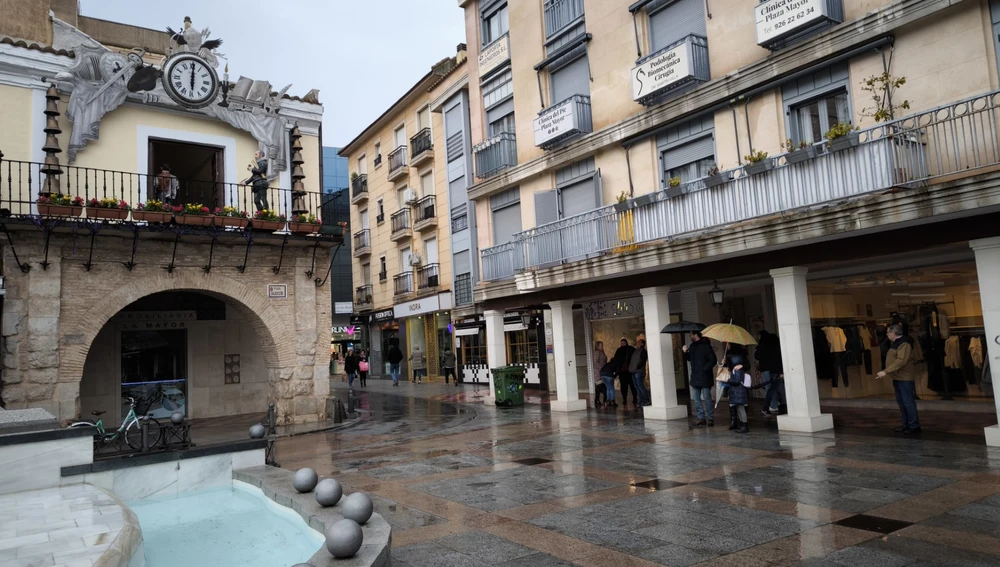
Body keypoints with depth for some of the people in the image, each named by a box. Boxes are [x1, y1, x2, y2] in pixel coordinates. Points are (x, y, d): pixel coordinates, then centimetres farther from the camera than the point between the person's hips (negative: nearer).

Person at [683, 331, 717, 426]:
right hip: (695, 377, 8)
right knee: (696, 398, 9)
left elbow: (713, 360, -16)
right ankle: (701, 417, 16)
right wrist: (686, 352, 6)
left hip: (704, 377, -8)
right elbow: (690, 359, 23)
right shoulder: (692, 346, 11)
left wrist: (704, 369, -17)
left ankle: (710, 418, 9)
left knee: (706, 398, -1)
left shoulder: (706, 346, -13)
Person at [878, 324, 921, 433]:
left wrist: (886, 371, -28)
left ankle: (914, 426, 2)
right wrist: (886, 372, 15)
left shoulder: (904, 343, -17)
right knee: (901, 401, 12)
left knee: (908, 401, -5)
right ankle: (906, 425, 19)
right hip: (898, 378, 10)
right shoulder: (896, 343, 15)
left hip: (905, 378, -10)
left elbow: (901, 361, -26)